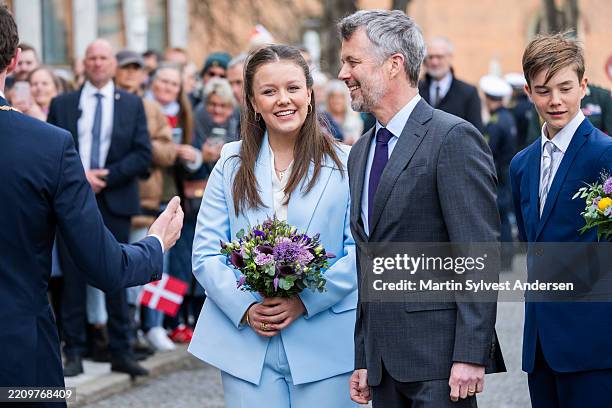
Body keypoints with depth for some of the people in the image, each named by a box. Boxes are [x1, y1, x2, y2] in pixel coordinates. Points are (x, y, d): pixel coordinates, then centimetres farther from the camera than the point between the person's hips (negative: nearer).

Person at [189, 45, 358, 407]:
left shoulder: (344, 165, 1)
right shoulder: (232, 165, 7)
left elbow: (360, 251, -4)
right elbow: (206, 253, 3)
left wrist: (305, 301, -15)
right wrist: (245, 309, -12)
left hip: (326, 345, -1)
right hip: (247, 342, 1)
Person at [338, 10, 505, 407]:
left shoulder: (455, 139, -9)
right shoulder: (360, 153, 16)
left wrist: (470, 356, -18)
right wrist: (363, 361, 16)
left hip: (438, 359, -7)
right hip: (384, 361, 7)